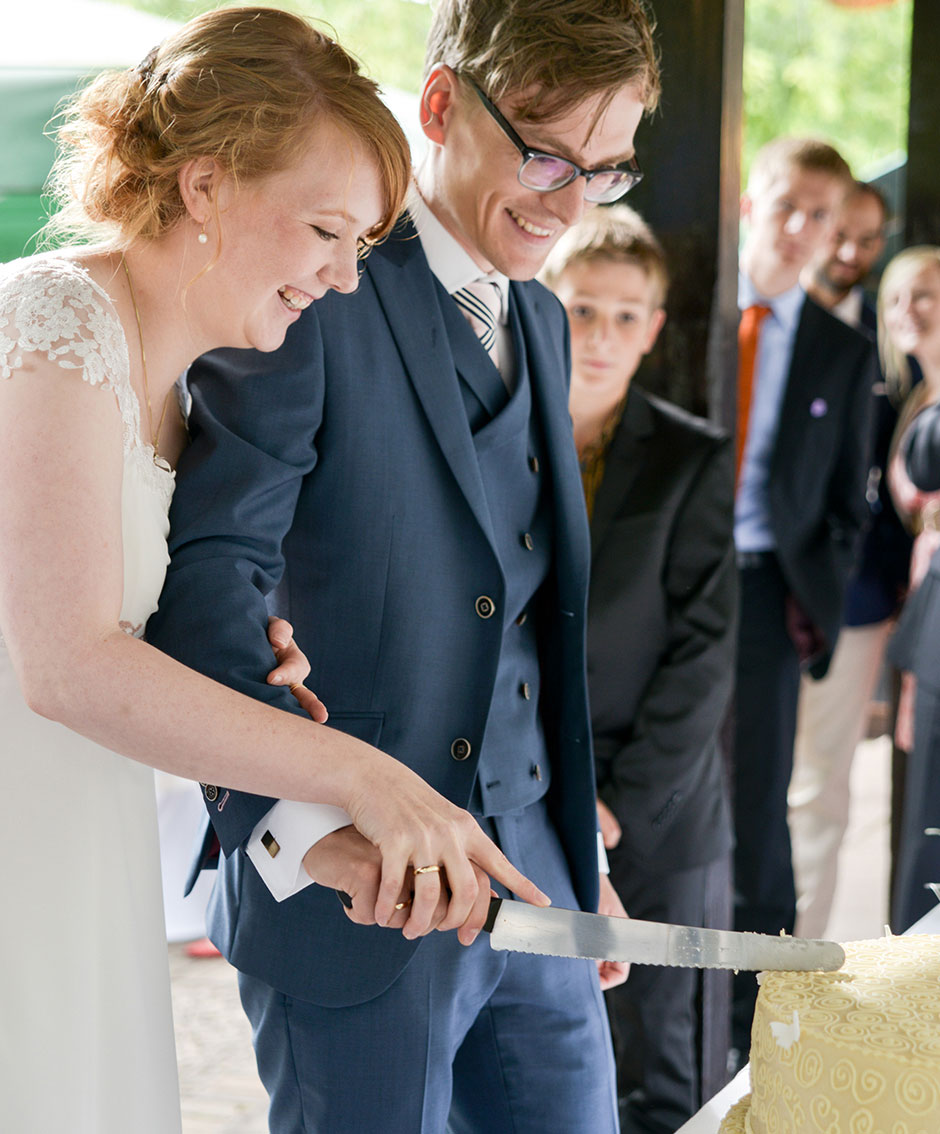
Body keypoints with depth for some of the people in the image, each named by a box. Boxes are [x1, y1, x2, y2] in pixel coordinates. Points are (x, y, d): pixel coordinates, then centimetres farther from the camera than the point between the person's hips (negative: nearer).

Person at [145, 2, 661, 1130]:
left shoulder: (542, 323, 13)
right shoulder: (310, 296, -13)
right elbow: (204, 569, -22)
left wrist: (580, 855, 18)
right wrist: (298, 819, -35)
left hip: (533, 869, 7)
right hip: (353, 884, -7)